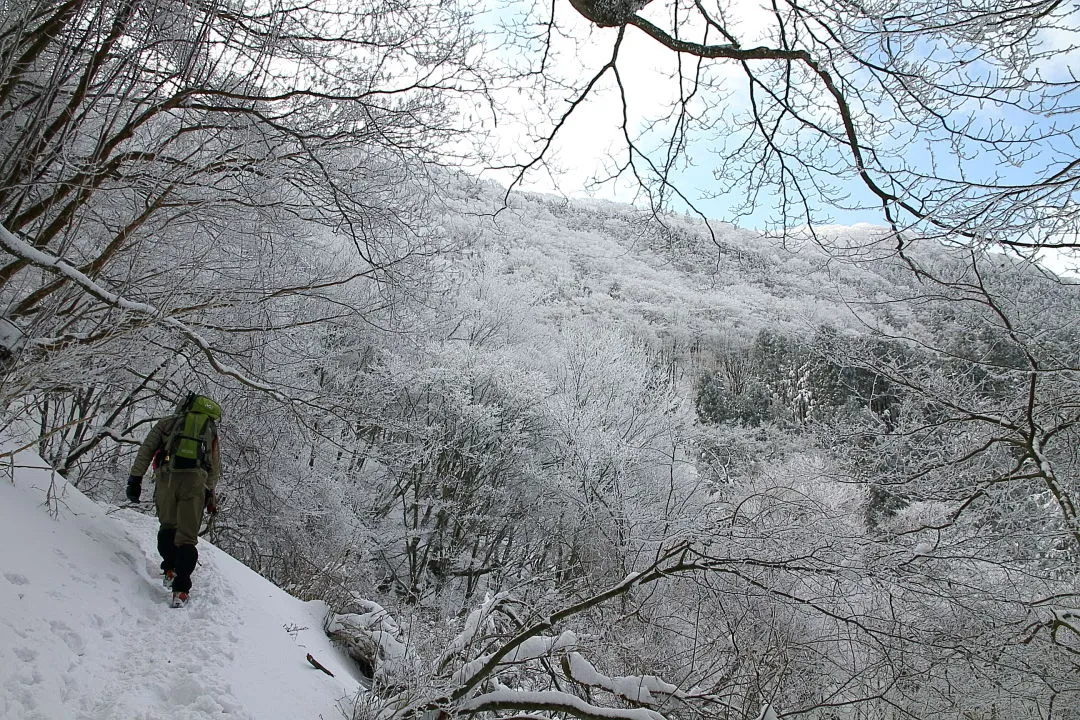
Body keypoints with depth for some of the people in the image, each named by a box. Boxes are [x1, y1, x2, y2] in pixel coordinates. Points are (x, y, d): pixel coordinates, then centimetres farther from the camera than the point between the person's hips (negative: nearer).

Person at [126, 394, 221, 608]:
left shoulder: (168, 422, 21)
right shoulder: (211, 429, 24)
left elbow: (146, 450, 12)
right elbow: (215, 466, 18)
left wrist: (135, 478, 10)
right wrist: (210, 494, 20)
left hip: (166, 478, 0)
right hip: (195, 480, 0)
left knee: (168, 526, 22)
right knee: (187, 536, 2)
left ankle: (170, 570, 14)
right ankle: (181, 589, -4)